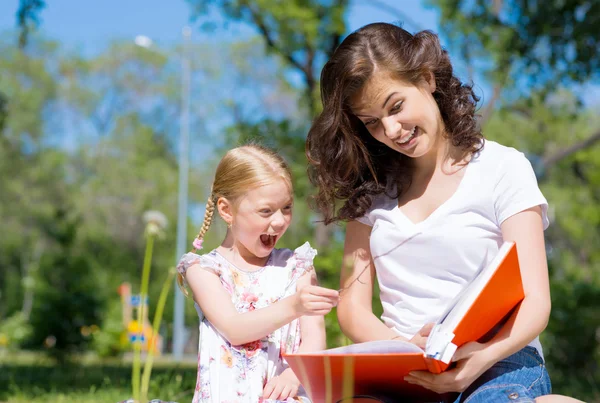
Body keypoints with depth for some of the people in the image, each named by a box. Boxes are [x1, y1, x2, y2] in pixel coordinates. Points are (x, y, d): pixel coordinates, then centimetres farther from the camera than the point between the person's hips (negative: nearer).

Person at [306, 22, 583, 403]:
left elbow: (535, 303, -4)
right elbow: (353, 305, 9)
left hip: (499, 365, -2)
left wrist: (483, 356, -26)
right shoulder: (371, 188, 14)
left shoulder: (503, 168, 3)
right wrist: (402, 348, -14)